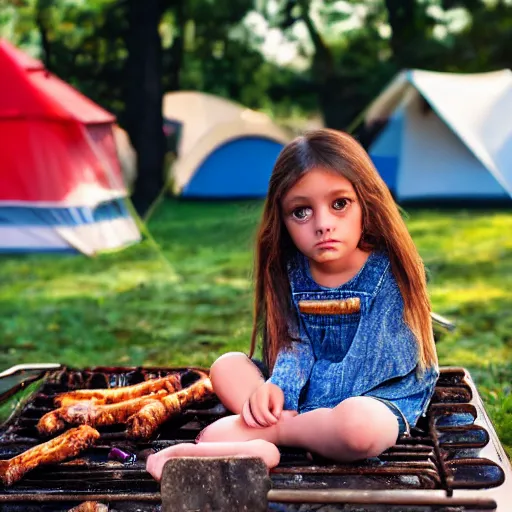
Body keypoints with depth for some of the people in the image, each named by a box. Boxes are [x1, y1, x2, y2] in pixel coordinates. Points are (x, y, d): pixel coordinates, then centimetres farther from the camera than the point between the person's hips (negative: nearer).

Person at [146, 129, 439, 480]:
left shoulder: (389, 272, -18)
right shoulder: (292, 270, -2)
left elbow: (364, 368, -20)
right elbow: (293, 344, -4)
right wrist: (278, 386, -27)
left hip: (381, 395, -6)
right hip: (310, 391, 6)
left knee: (357, 422, -40)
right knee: (227, 366, -4)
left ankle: (254, 431, -23)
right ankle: (262, 448, -29)